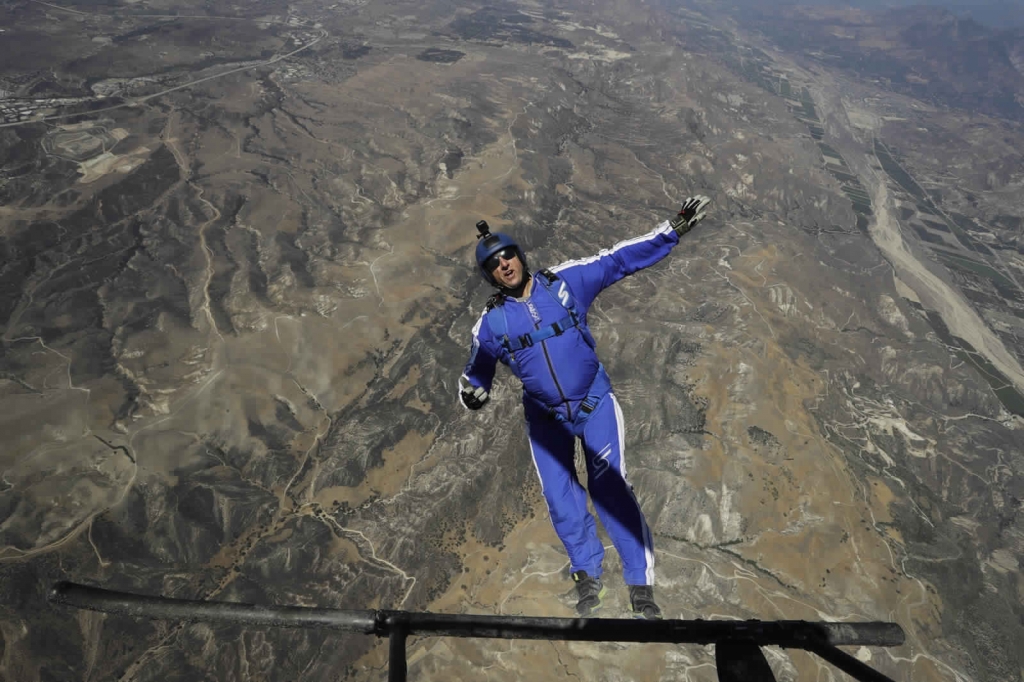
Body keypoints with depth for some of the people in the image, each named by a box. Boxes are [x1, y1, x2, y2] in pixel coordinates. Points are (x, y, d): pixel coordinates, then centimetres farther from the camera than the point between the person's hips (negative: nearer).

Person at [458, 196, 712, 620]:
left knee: (609, 488, -9)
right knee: (559, 498, 1)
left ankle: (641, 586, 10)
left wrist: (674, 229, -8)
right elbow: (475, 376, 3)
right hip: (545, 417, 2)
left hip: (596, 402, -1)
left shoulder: (565, 282, -7)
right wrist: (471, 394, -20)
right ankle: (587, 575, 29)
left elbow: (619, 260, -5)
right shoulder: (491, 323, -5)